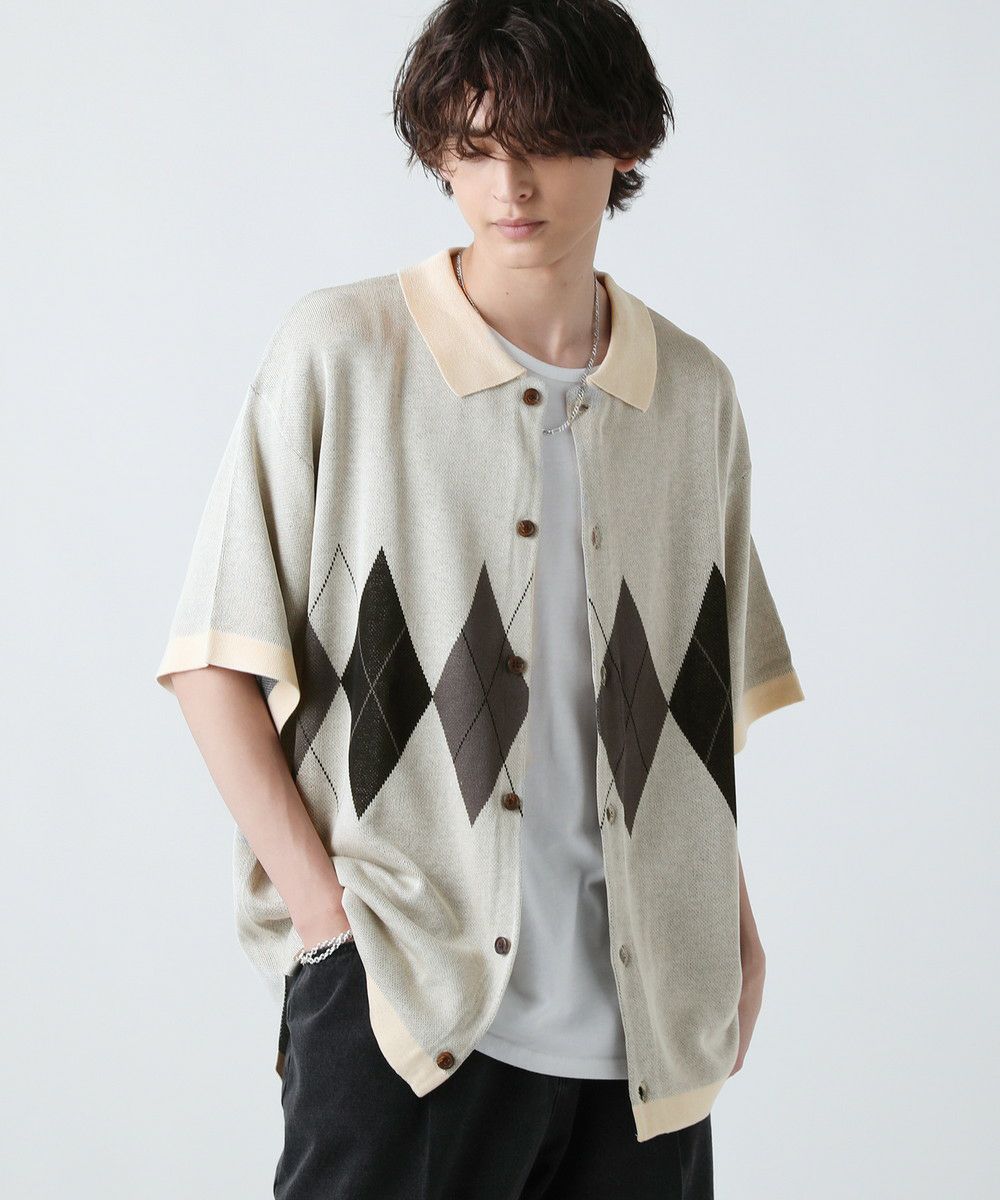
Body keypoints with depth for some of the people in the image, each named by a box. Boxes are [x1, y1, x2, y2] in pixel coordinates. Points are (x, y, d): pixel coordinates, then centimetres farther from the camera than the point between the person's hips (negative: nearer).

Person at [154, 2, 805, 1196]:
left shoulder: (695, 394, 9)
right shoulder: (338, 351, -2)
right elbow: (216, 658, -3)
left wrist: (731, 918, 12)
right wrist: (320, 899, -10)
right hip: (403, 1003, -3)